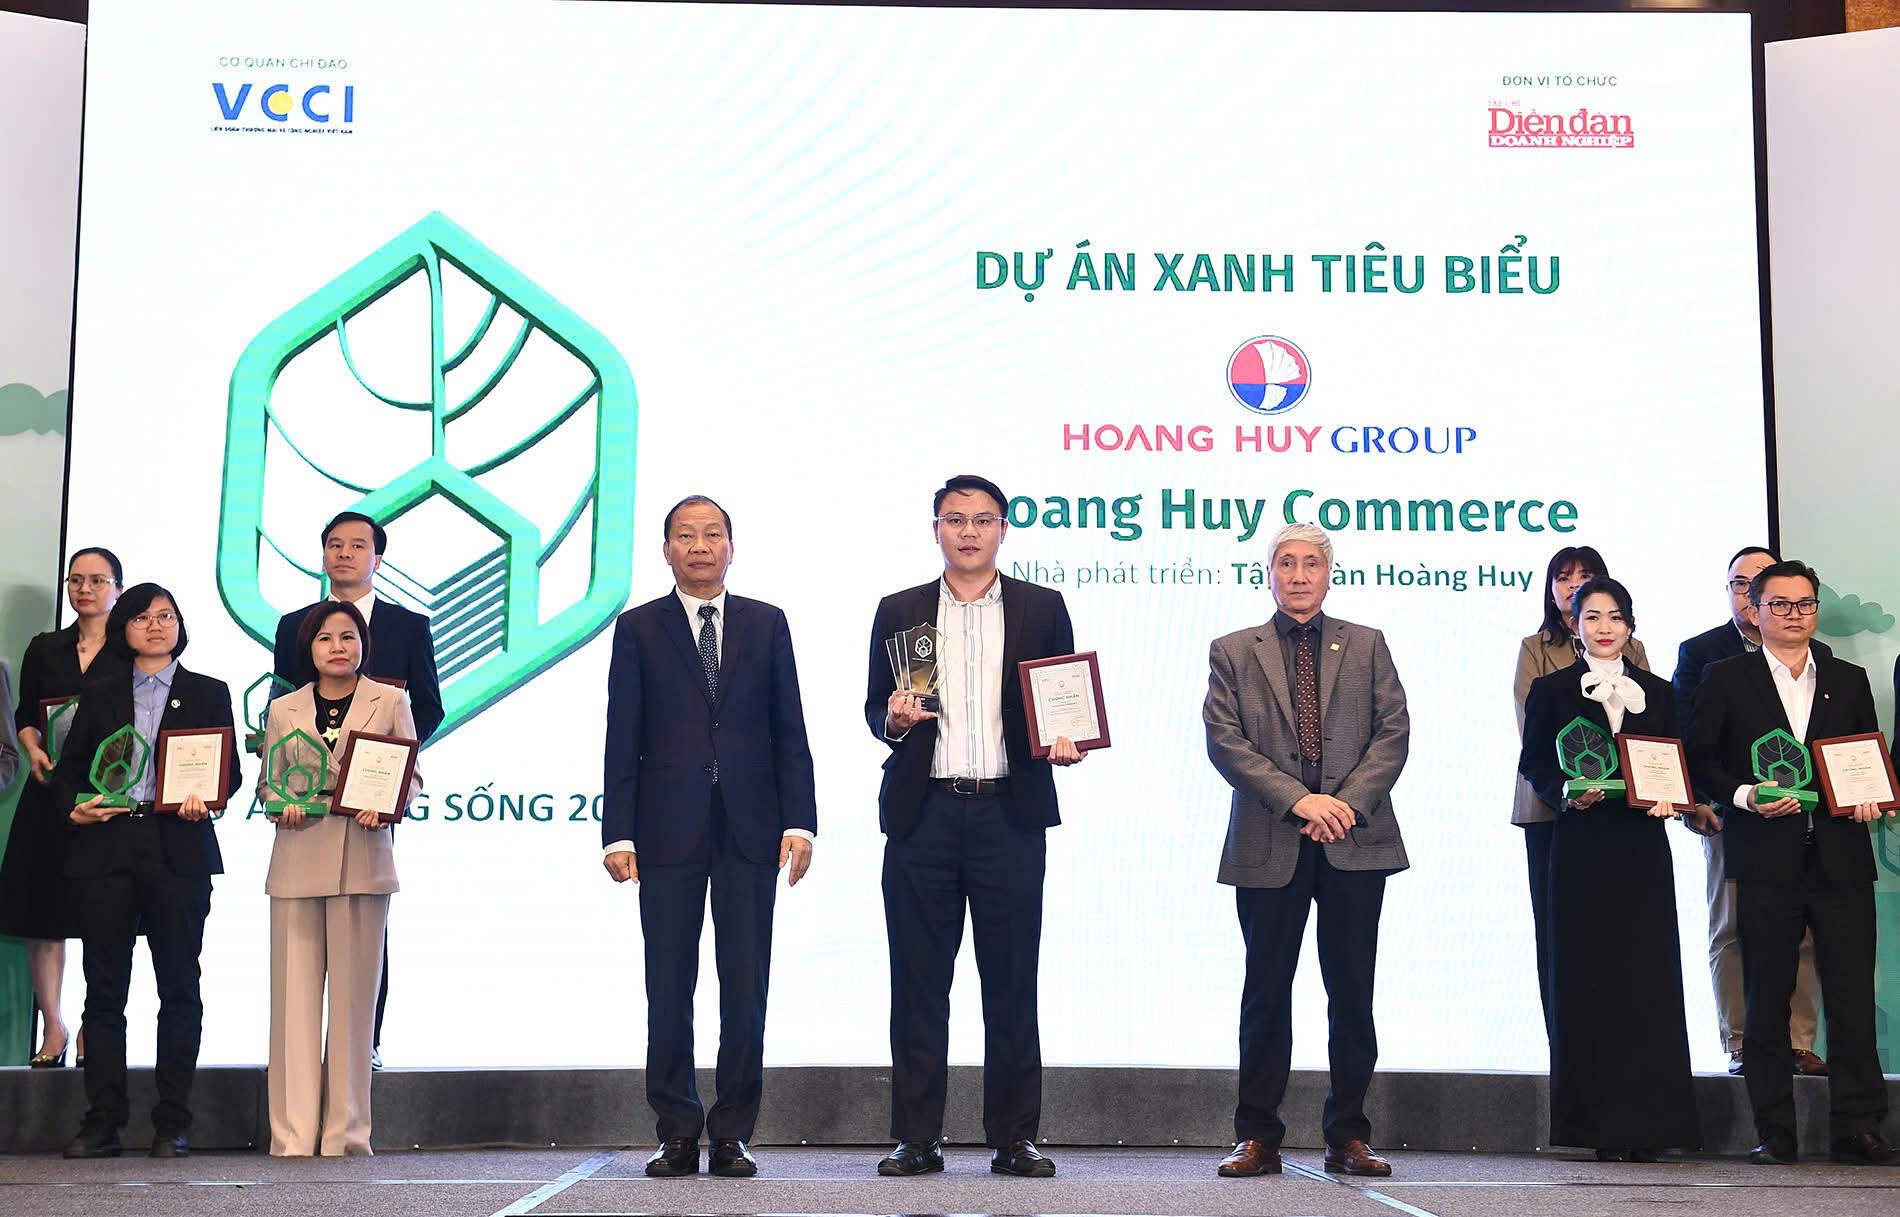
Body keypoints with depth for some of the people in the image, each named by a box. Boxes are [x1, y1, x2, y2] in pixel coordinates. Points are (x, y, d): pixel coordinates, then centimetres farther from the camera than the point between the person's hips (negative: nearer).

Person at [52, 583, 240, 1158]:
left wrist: (205, 799, -12)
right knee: (104, 987, 1)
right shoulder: (99, 695, 15)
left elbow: (229, 770, 7)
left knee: (179, 987, -1)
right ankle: (102, 1121, 5)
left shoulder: (209, 693, 11)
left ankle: (172, 1124, 4)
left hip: (178, 850, -1)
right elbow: (68, 768, 14)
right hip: (105, 849, 1)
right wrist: (75, 806, -5)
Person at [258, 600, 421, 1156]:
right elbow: (267, 782, 17)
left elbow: (412, 776, 9)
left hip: (362, 860, -1)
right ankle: (293, 1134, 1)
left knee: (353, 995, -1)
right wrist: (281, 806, -4)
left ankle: (344, 1132, 6)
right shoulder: (283, 710, 13)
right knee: (295, 994, -2)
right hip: (297, 862, 1)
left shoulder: (390, 703, 9)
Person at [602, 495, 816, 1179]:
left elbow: (790, 732, 8)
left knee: (746, 989, 2)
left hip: (750, 830, 1)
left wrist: (799, 821, -2)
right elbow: (623, 740, 3)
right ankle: (678, 1134, 12)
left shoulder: (766, 624, 10)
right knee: (668, 989, 3)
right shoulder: (638, 629, 7)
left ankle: (732, 1135, 11)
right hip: (668, 832, -1)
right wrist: (617, 834, -5)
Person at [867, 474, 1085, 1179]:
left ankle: (1013, 1139, 10)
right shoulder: (899, 612, 12)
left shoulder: (1042, 609, 10)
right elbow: (874, 708, 14)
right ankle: (916, 1139, 11)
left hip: (1009, 813, -1)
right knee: (918, 982, 3)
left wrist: (1067, 743, -10)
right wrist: (894, 720, -8)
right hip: (922, 816, 1)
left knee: (1012, 982, 2)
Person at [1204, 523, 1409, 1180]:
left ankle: (1348, 1136, 12)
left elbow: (1394, 732, 5)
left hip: (1356, 840, 1)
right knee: (1266, 995, 2)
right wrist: (1298, 800, -12)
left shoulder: (1366, 645, 13)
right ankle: (1257, 1138, 10)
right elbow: (1225, 741, -1)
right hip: (1269, 845, -1)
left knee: (1352, 993, 3)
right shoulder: (1232, 652, 9)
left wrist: (1349, 801, -10)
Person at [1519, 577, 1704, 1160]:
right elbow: (1533, 763, 3)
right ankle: (1599, 1126, 1)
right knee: (1586, 976, -3)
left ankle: (1645, 1123, 4)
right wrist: (1567, 794, -15)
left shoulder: (1658, 693, 15)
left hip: (1642, 849, 2)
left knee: (1647, 977, -2)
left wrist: (1670, 797, -7)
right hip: (1582, 849, -2)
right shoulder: (1550, 690, 8)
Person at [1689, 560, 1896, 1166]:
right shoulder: (1725, 679, 7)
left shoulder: (1849, 680, 16)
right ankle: (1774, 1132, 9)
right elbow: (1701, 758, 3)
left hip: (1840, 860, 2)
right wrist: (1745, 795, -12)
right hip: (1766, 861, -2)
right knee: (1767, 998, 2)